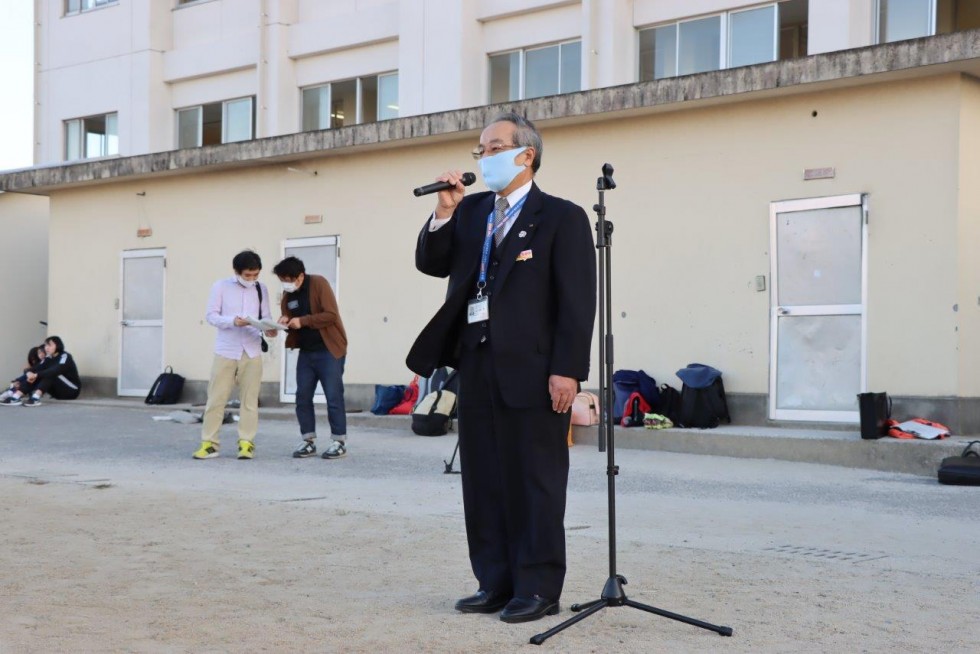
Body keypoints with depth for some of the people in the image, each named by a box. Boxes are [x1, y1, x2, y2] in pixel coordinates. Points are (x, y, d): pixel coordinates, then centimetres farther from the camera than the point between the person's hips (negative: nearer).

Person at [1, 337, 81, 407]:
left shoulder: (64, 357, -13)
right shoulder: (48, 359, 6)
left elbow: (57, 370, -33)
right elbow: (35, 369, -9)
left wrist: (36, 375, -40)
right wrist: (29, 373, -33)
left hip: (71, 390, -6)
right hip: (59, 392, 6)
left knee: (50, 374, -29)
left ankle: (36, 397, -45)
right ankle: (16, 396, -29)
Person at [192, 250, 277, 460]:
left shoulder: (261, 289, 7)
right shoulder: (221, 286, -1)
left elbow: (265, 316, 6)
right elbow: (211, 315, -4)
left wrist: (269, 328, -16)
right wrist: (232, 321, -21)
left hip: (252, 352, 2)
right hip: (226, 351, -2)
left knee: (249, 399, 2)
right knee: (216, 398, 0)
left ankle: (246, 443, 7)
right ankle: (209, 443, 5)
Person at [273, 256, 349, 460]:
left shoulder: (318, 283, -13)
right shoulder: (288, 294, 5)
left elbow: (331, 315, -20)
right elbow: (290, 317, 13)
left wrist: (303, 321, -25)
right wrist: (285, 321, -10)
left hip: (329, 350, -7)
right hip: (306, 352, 7)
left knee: (333, 397, -4)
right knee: (302, 397, 4)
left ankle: (339, 442, 4)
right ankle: (309, 441, 13)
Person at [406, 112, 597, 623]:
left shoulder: (561, 217, -4)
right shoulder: (471, 211, 15)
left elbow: (577, 302, -9)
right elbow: (431, 264, 11)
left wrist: (567, 370, -17)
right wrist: (444, 213, -3)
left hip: (532, 372, -6)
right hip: (478, 367, 7)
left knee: (534, 483, 1)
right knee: (483, 482, 10)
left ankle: (538, 589, 9)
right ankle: (496, 583, 20)